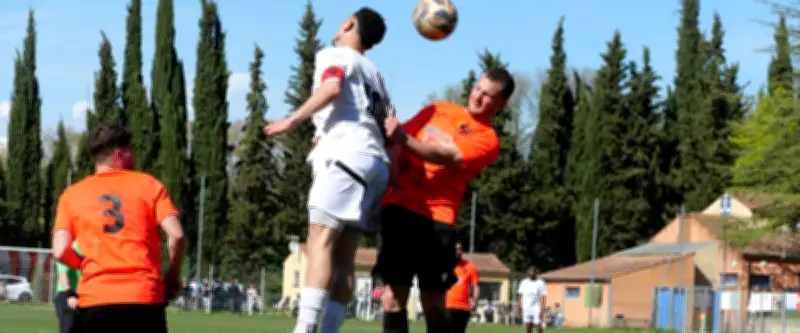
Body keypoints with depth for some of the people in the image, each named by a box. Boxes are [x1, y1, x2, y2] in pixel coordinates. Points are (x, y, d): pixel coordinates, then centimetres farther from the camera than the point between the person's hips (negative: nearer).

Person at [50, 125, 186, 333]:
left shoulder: (71, 195, 12)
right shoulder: (148, 184, 7)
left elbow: (60, 251, 1)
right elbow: (176, 235, -4)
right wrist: (173, 277, 11)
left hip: (94, 300, 2)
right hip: (144, 298, -1)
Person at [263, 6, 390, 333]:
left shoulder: (334, 55, 6)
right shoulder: (374, 73, 29)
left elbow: (332, 87, -16)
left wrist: (293, 120, -15)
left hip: (347, 156, -8)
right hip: (375, 161, 8)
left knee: (320, 241, -17)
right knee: (343, 255, 4)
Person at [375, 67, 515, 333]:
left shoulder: (487, 140, 1)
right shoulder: (438, 110, 16)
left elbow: (445, 156, -15)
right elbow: (397, 143, 16)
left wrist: (404, 139, -27)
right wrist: (394, 174, -3)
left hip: (436, 218, -3)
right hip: (399, 206, 3)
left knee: (433, 302, -2)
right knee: (394, 295, -5)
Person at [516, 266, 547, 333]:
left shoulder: (540, 283, -5)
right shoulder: (524, 283, 10)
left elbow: (543, 298, -9)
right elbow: (521, 296, 14)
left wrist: (542, 310, -16)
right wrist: (519, 308, 10)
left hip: (537, 310, -4)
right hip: (526, 310, 4)